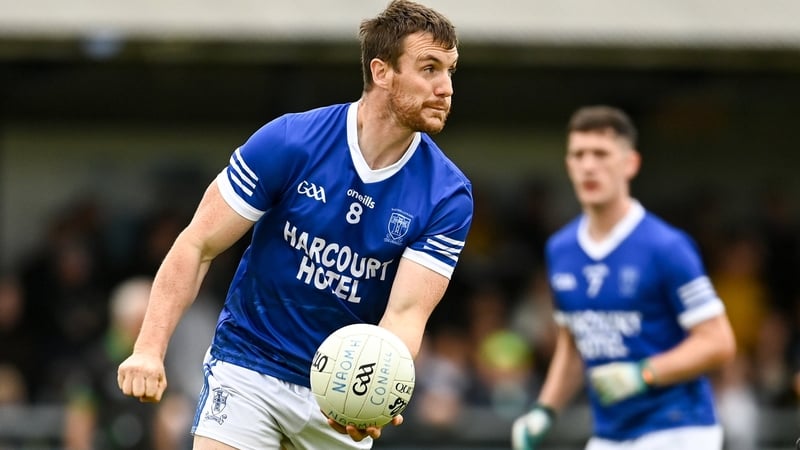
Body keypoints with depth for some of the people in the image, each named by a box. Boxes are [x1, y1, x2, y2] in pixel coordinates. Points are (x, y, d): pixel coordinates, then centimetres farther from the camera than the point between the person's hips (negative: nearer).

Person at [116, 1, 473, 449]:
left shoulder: (449, 197, -11)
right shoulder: (286, 143, -15)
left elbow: (406, 314, -18)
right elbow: (197, 247, -9)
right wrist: (149, 349, -17)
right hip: (248, 371, -2)